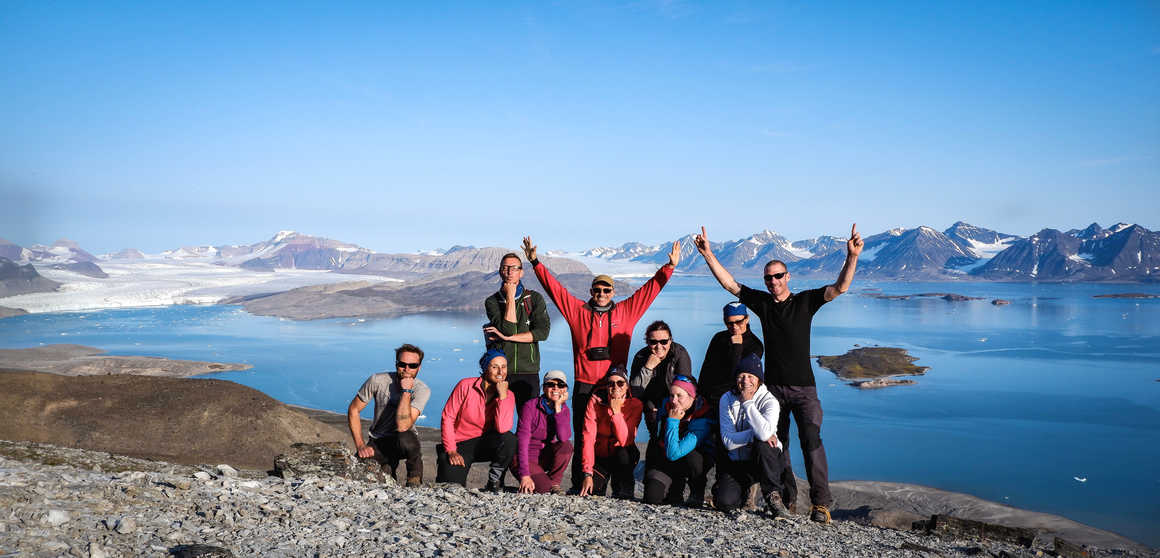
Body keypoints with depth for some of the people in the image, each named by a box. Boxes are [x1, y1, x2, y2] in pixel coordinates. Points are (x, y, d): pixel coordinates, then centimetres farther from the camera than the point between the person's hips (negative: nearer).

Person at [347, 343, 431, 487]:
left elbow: (402, 426, -29)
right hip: (378, 441, 2)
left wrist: (406, 391, -30)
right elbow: (353, 410, -4)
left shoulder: (422, 390, -17)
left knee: (406, 439, -38)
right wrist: (360, 445, -13)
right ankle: (388, 465, 7)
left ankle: (415, 481, -12)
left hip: (402, 441, -1)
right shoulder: (377, 381, -13)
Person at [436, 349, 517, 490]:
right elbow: (448, 417, -7)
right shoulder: (466, 385, -11)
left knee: (509, 439, -30)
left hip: (485, 444, 2)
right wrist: (451, 451, -13)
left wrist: (502, 396, -25)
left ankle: (493, 482, -8)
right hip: (460, 445, -1)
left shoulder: (508, 396, -8)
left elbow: (502, 429, -23)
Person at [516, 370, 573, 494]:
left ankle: (554, 484, -8)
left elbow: (564, 437, -22)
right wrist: (524, 475, -28)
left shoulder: (564, 409, -2)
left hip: (545, 458, 5)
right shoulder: (530, 406, -17)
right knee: (544, 488, -27)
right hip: (524, 458, -5)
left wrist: (558, 407, -23)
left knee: (566, 445, -25)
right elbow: (522, 442, -22)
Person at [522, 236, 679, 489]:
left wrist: (670, 267, 3)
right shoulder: (577, 311, 10)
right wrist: (535, 262, 5)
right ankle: (579, 487, 9)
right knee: (583, 438, 2)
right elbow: (554, 287, 9)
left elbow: (651, 288, 9)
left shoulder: (626, 312, 10)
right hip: (584, 386, 0)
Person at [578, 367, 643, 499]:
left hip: (624, 457, 0)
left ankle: (624, 495, -13)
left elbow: (624, 441, -24)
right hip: (600, 456, 0)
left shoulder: (635, 404, -14)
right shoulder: (595, 400, -14)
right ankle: (601, 480, 14)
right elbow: (588, 438, -19)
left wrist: (616, 411, -32)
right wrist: (588, 474, -26)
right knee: (588, 493, -20)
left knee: (623, 453, -34)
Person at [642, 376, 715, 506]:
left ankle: (698, 494, -11)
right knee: (652, 498, -18)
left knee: (692, 458, -40)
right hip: (664, 459, 4)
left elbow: (674, 453, -36)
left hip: (699, 459, -4)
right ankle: (678, 484, 15)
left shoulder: (702, 419, -28)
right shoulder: (666, 405, -8)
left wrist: (672, 421, -33)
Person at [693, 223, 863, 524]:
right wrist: (708, 254, -3)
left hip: (803, 387, -3)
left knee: (811, 439, -16)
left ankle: (821, 502, -14)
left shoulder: (805, 301, 0)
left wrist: (852, 256, -25)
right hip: (773, 386, 3)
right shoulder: (762, 302, 7)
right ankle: (787, 498, 21)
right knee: (776, 442, 8)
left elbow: (839, 288, -11)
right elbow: (730, 284, 5)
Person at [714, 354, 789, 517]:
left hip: (763, 460, -2)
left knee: (762, 444, -36)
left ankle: (773, 495, -15)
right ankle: (743, 490, 18)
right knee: (725, 503, -21)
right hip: (735, 464, 2)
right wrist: (755, 434, -24)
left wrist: (747, 402, -24)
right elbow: (728, 441, -11)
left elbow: (765, 432, -34)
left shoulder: (769, 401, -11)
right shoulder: (727, 399, -3)